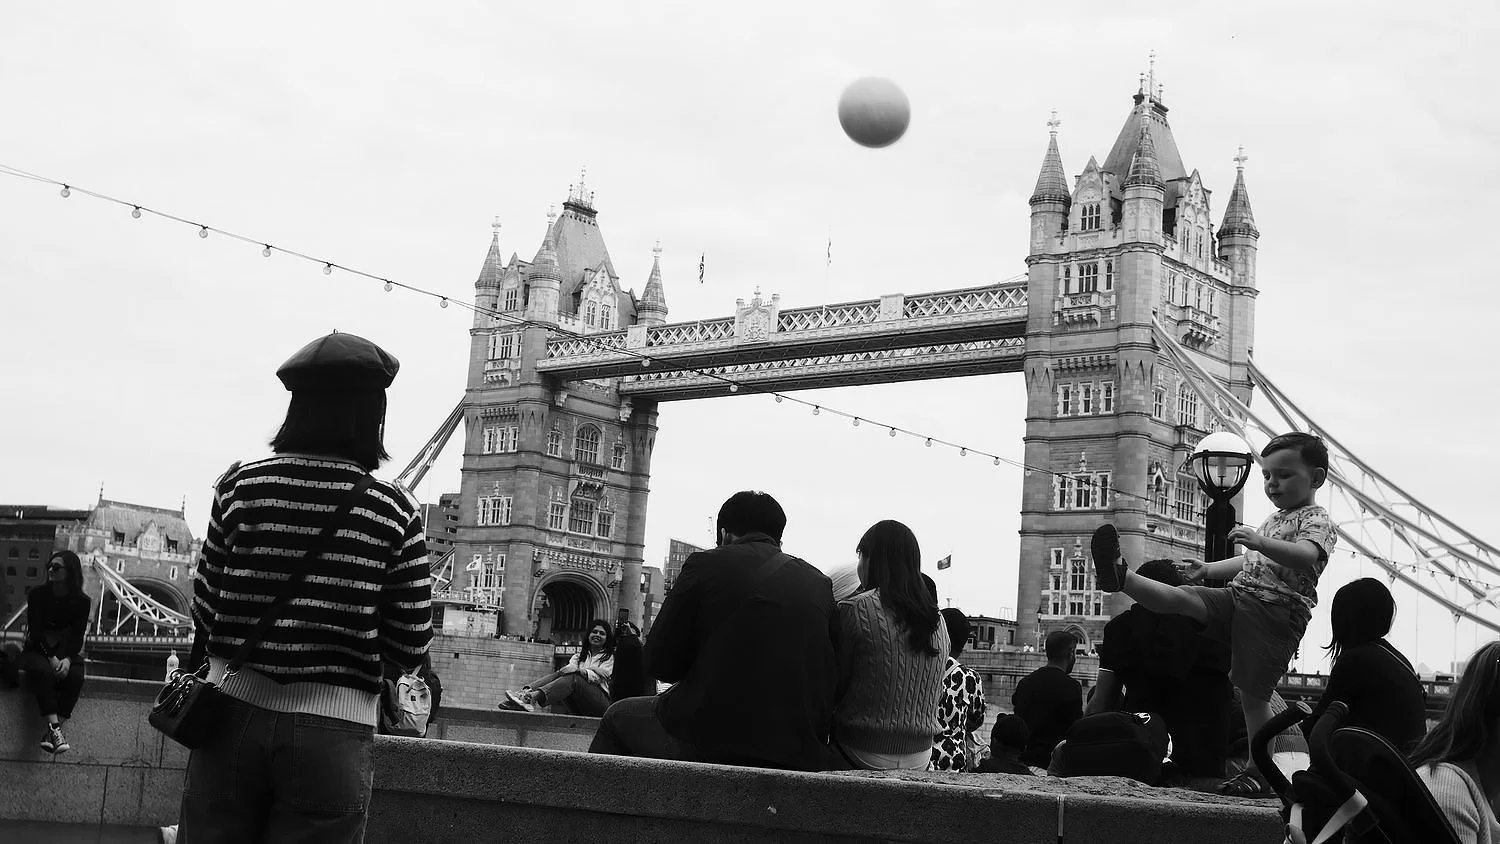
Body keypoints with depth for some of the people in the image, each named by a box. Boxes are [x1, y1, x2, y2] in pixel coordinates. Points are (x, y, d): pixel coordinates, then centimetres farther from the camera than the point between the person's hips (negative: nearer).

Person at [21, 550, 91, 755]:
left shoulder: (82, 601, 0)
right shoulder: (38, 594, -2)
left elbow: (77, 637, -4)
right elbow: (35, 630, -9)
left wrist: (67, 659, -25)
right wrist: (51, 658, -23)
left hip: (67, 652, 1)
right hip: (37, 650, -1)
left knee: (75, 676, -32)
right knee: (43, 671, -36)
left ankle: (49, 733, -36)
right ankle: (54, 729, -47)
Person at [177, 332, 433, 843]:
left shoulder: (242, 484, -2)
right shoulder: (394, 510, -5)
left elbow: (205, 608, 3)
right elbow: (411, 650, -4)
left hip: (235, 710, 2)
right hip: (334, 729, -1)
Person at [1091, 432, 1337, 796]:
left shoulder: (1317, 521, -4)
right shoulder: (1275, 518, 25)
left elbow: (1308, 556, -27)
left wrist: (1260, 541, -42)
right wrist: (1208, 570, 32)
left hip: (1277, 612, -8)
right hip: (1236, 596, 8)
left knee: (1253, 694, -7)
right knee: (1178, 596, -13)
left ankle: (1259, 772, 1)